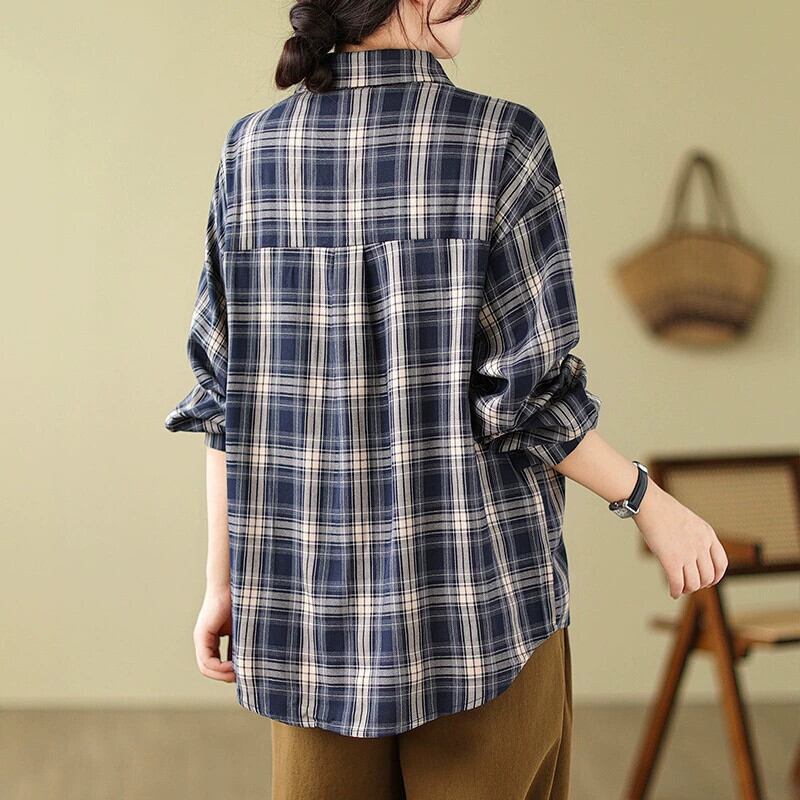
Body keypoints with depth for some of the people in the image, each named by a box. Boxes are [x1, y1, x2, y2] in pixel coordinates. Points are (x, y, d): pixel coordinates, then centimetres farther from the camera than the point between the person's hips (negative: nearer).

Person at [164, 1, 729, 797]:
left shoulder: (251, 150, -1)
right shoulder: (500, 141, -12)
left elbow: (228, 390, 1)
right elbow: (529, 394, -14)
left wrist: (224, 580, 8)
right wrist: (652, 504, 0)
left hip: (315, 586, 4)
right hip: (476, 593, -3)